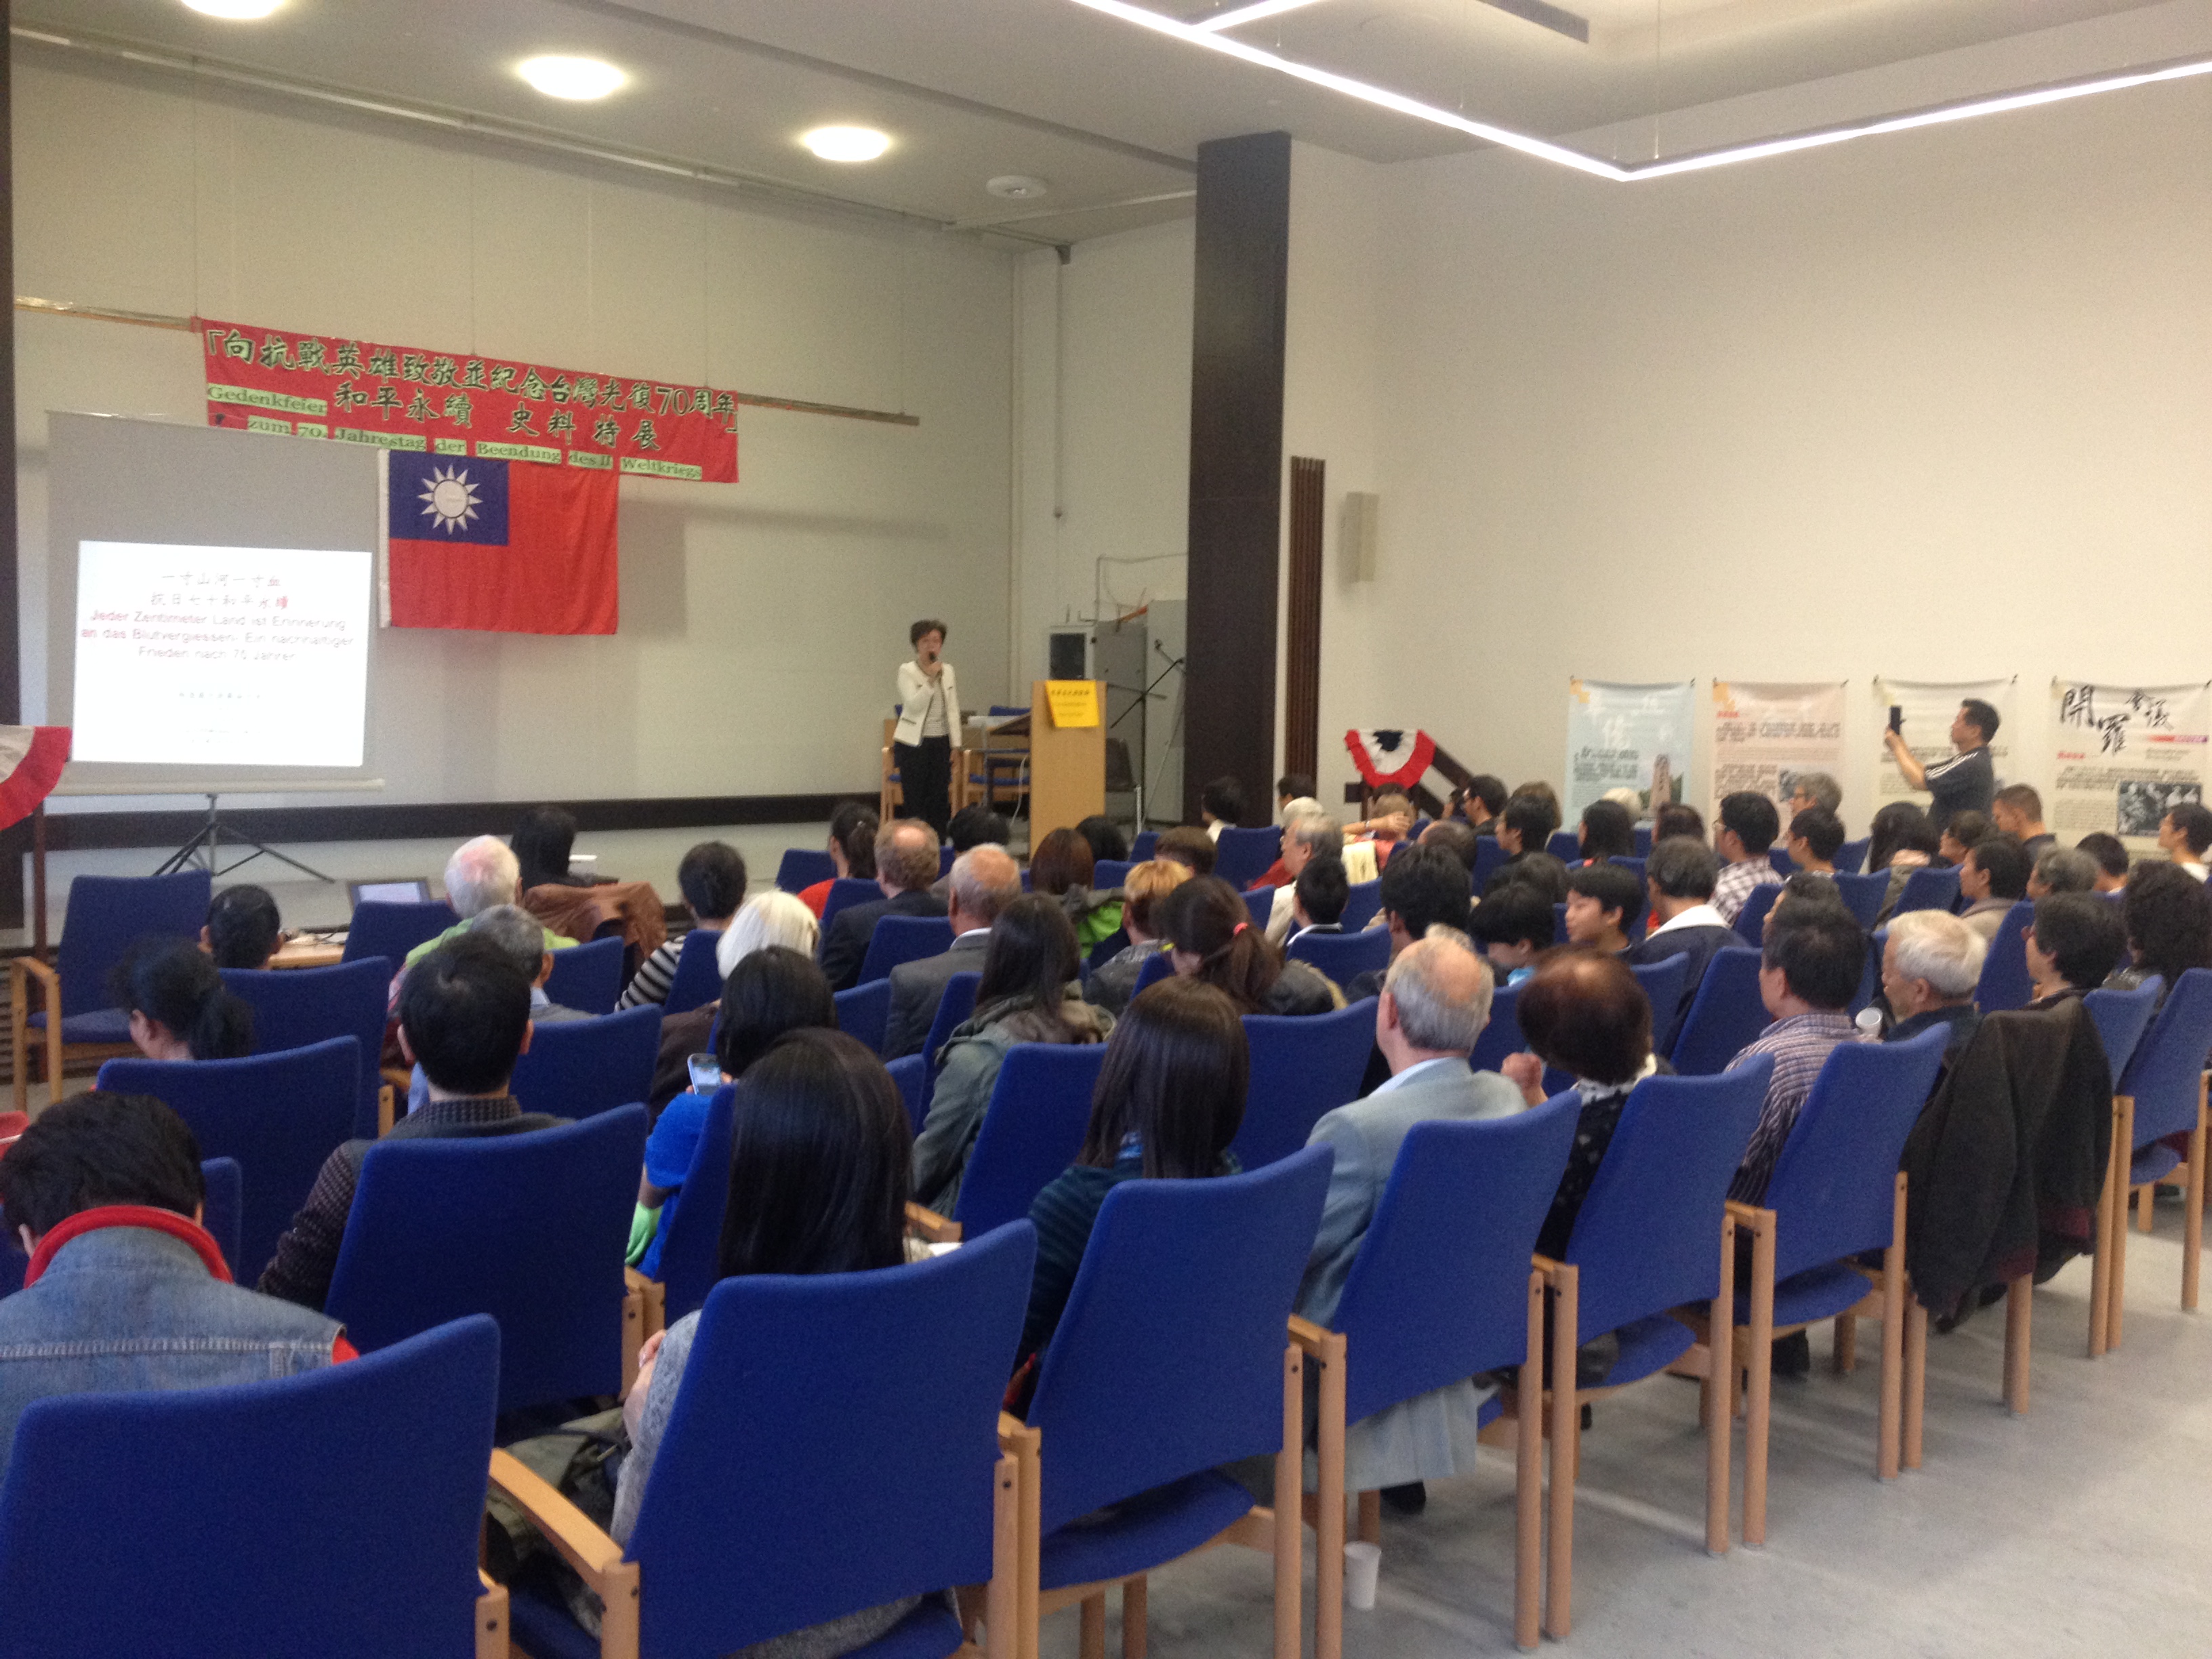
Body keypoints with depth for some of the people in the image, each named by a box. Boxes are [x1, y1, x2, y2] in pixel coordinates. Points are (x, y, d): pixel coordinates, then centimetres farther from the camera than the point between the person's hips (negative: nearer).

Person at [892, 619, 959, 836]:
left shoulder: (948, 671, 9)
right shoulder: (907, 671, -4)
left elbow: (953, 710, 12)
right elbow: (913, 705, -17)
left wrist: (956, 745, 7)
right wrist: (931, 679, -24)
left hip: (940, 744, 4)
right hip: (914, 745, -4)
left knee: (939, 801, 3)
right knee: (915, 802, -2)